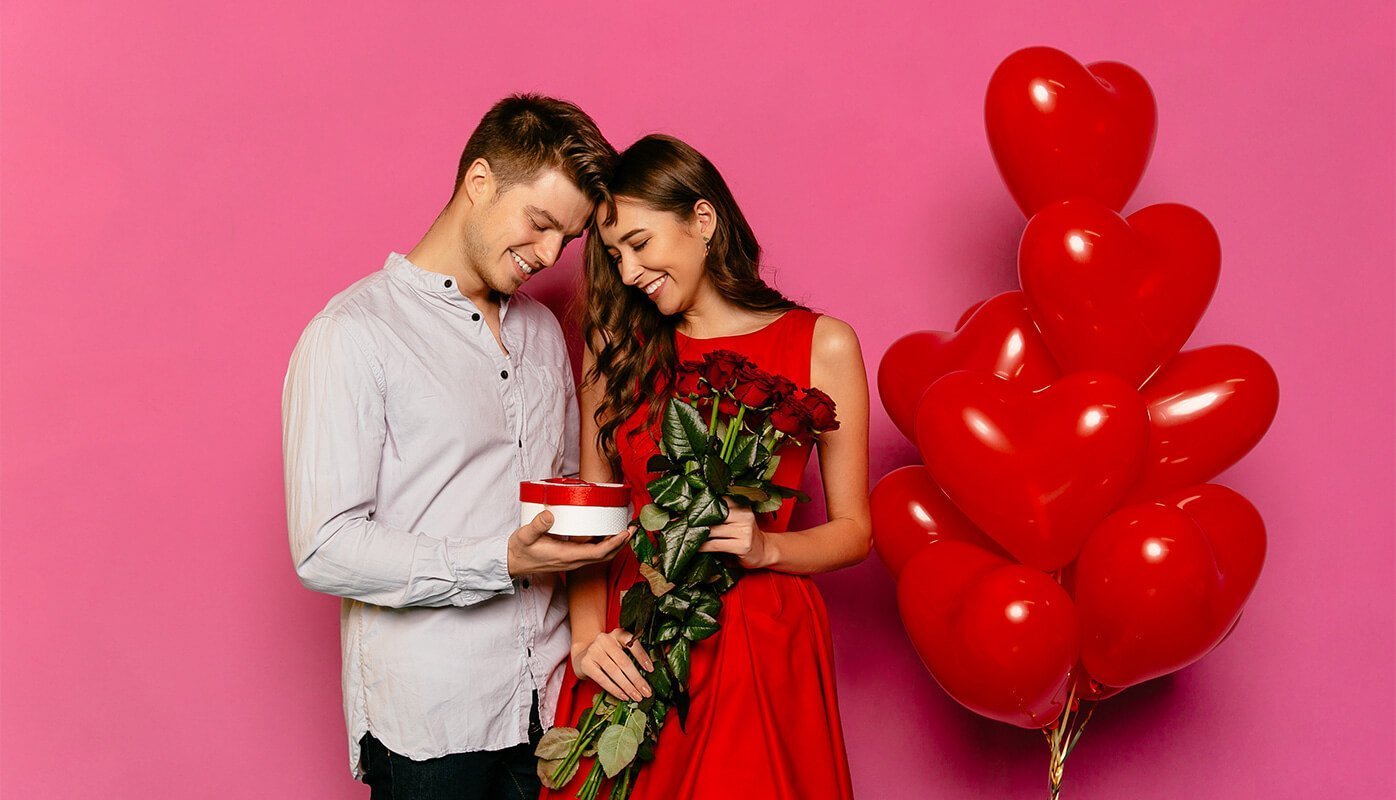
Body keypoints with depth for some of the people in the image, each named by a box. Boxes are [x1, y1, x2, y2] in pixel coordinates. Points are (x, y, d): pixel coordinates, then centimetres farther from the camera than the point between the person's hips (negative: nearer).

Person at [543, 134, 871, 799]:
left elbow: (853, 529, 2)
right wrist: (586, 633, -8)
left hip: (757, 649, -2)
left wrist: (765, 547, -16)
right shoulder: (617, 348, 8)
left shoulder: (822, 345, -1)